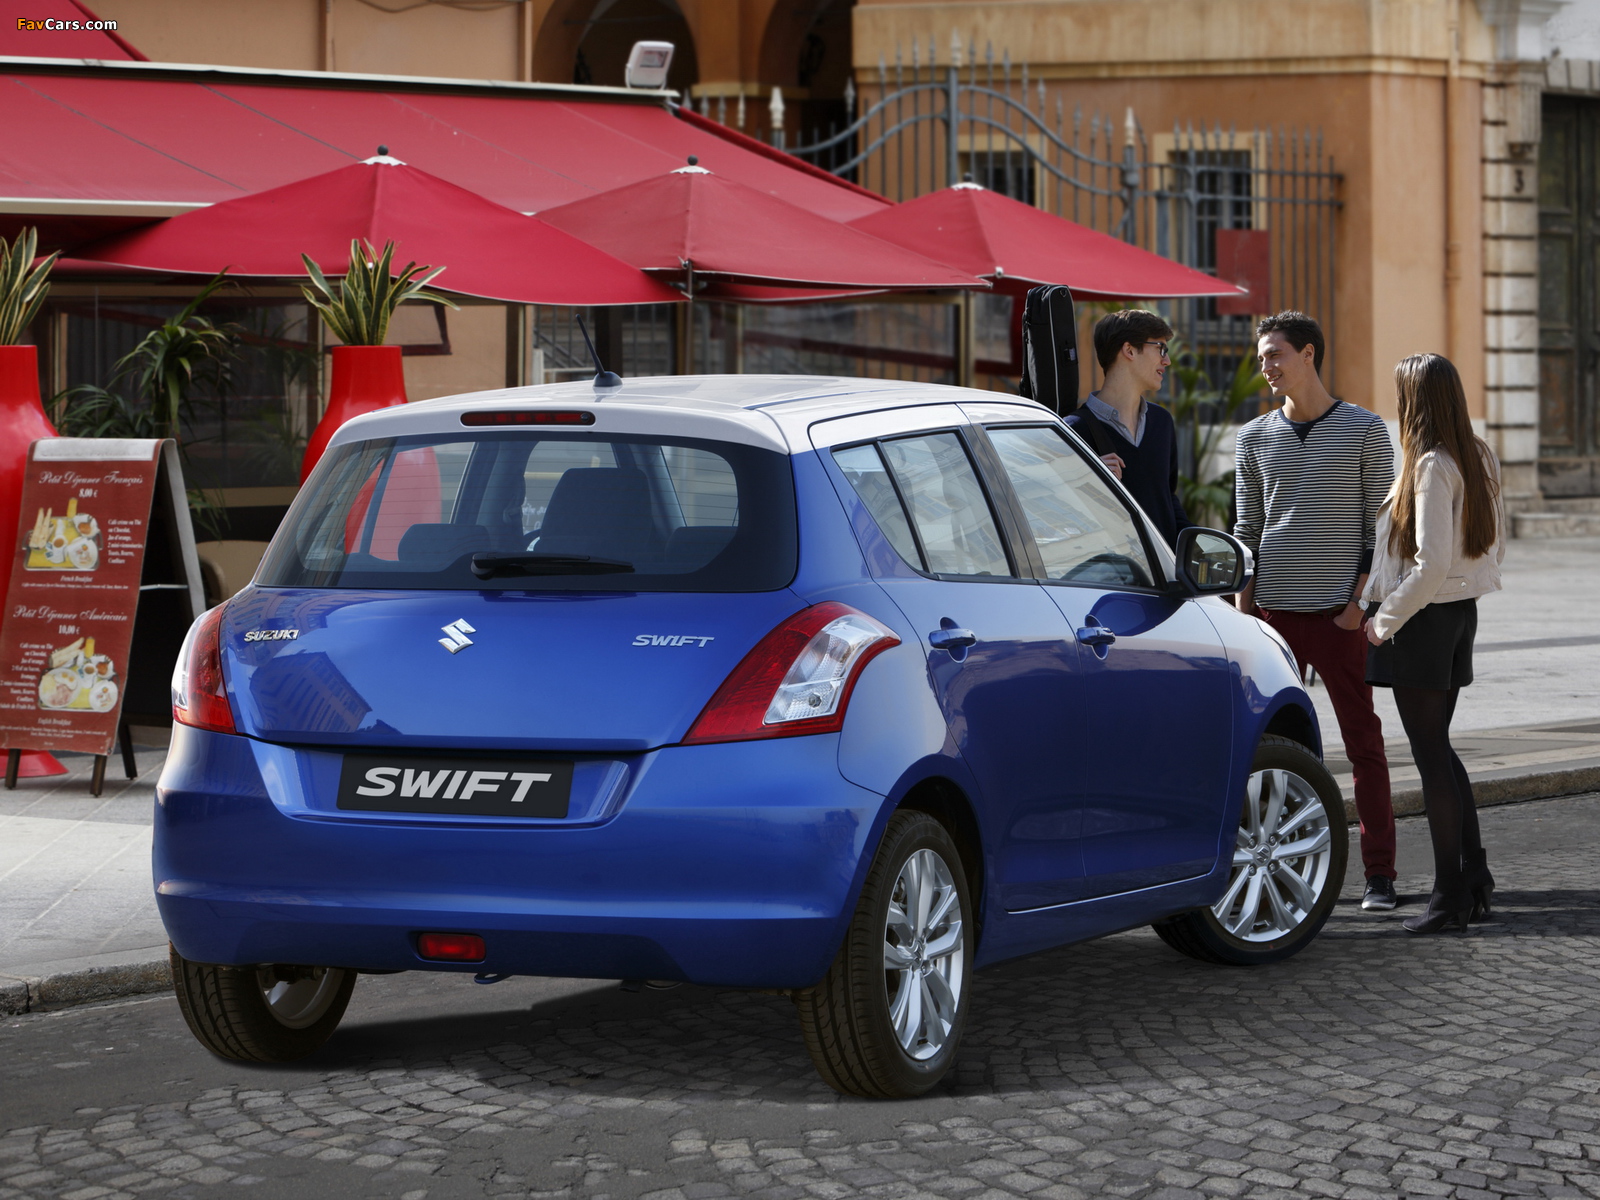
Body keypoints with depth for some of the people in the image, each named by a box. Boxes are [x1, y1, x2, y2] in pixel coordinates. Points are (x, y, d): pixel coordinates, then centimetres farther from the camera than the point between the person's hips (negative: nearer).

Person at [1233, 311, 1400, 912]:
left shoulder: (1364, 430, 2)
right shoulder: (1254, 439, 10)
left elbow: (1381, 526, 1)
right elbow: (1246, 530, 13)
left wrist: (1361, 601, -8)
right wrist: (1245, 612, 5)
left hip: (1341, 614, -3)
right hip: (1274, 611, 3)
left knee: (1364, 743, -1)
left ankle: (1379, 874, 3)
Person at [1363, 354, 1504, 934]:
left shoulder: (1430, 467, -20)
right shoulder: (1478, 461, 7)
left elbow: (1431, 563, -25)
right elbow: (1494, 548, 14)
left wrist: (1386, 619, -13)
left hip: (1422, 621, -9)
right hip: (1462, 612, 9)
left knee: (1430, 756, -3)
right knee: (1440, 750, 18)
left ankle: (1450, 893, 0)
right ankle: (1475, 878, 18)